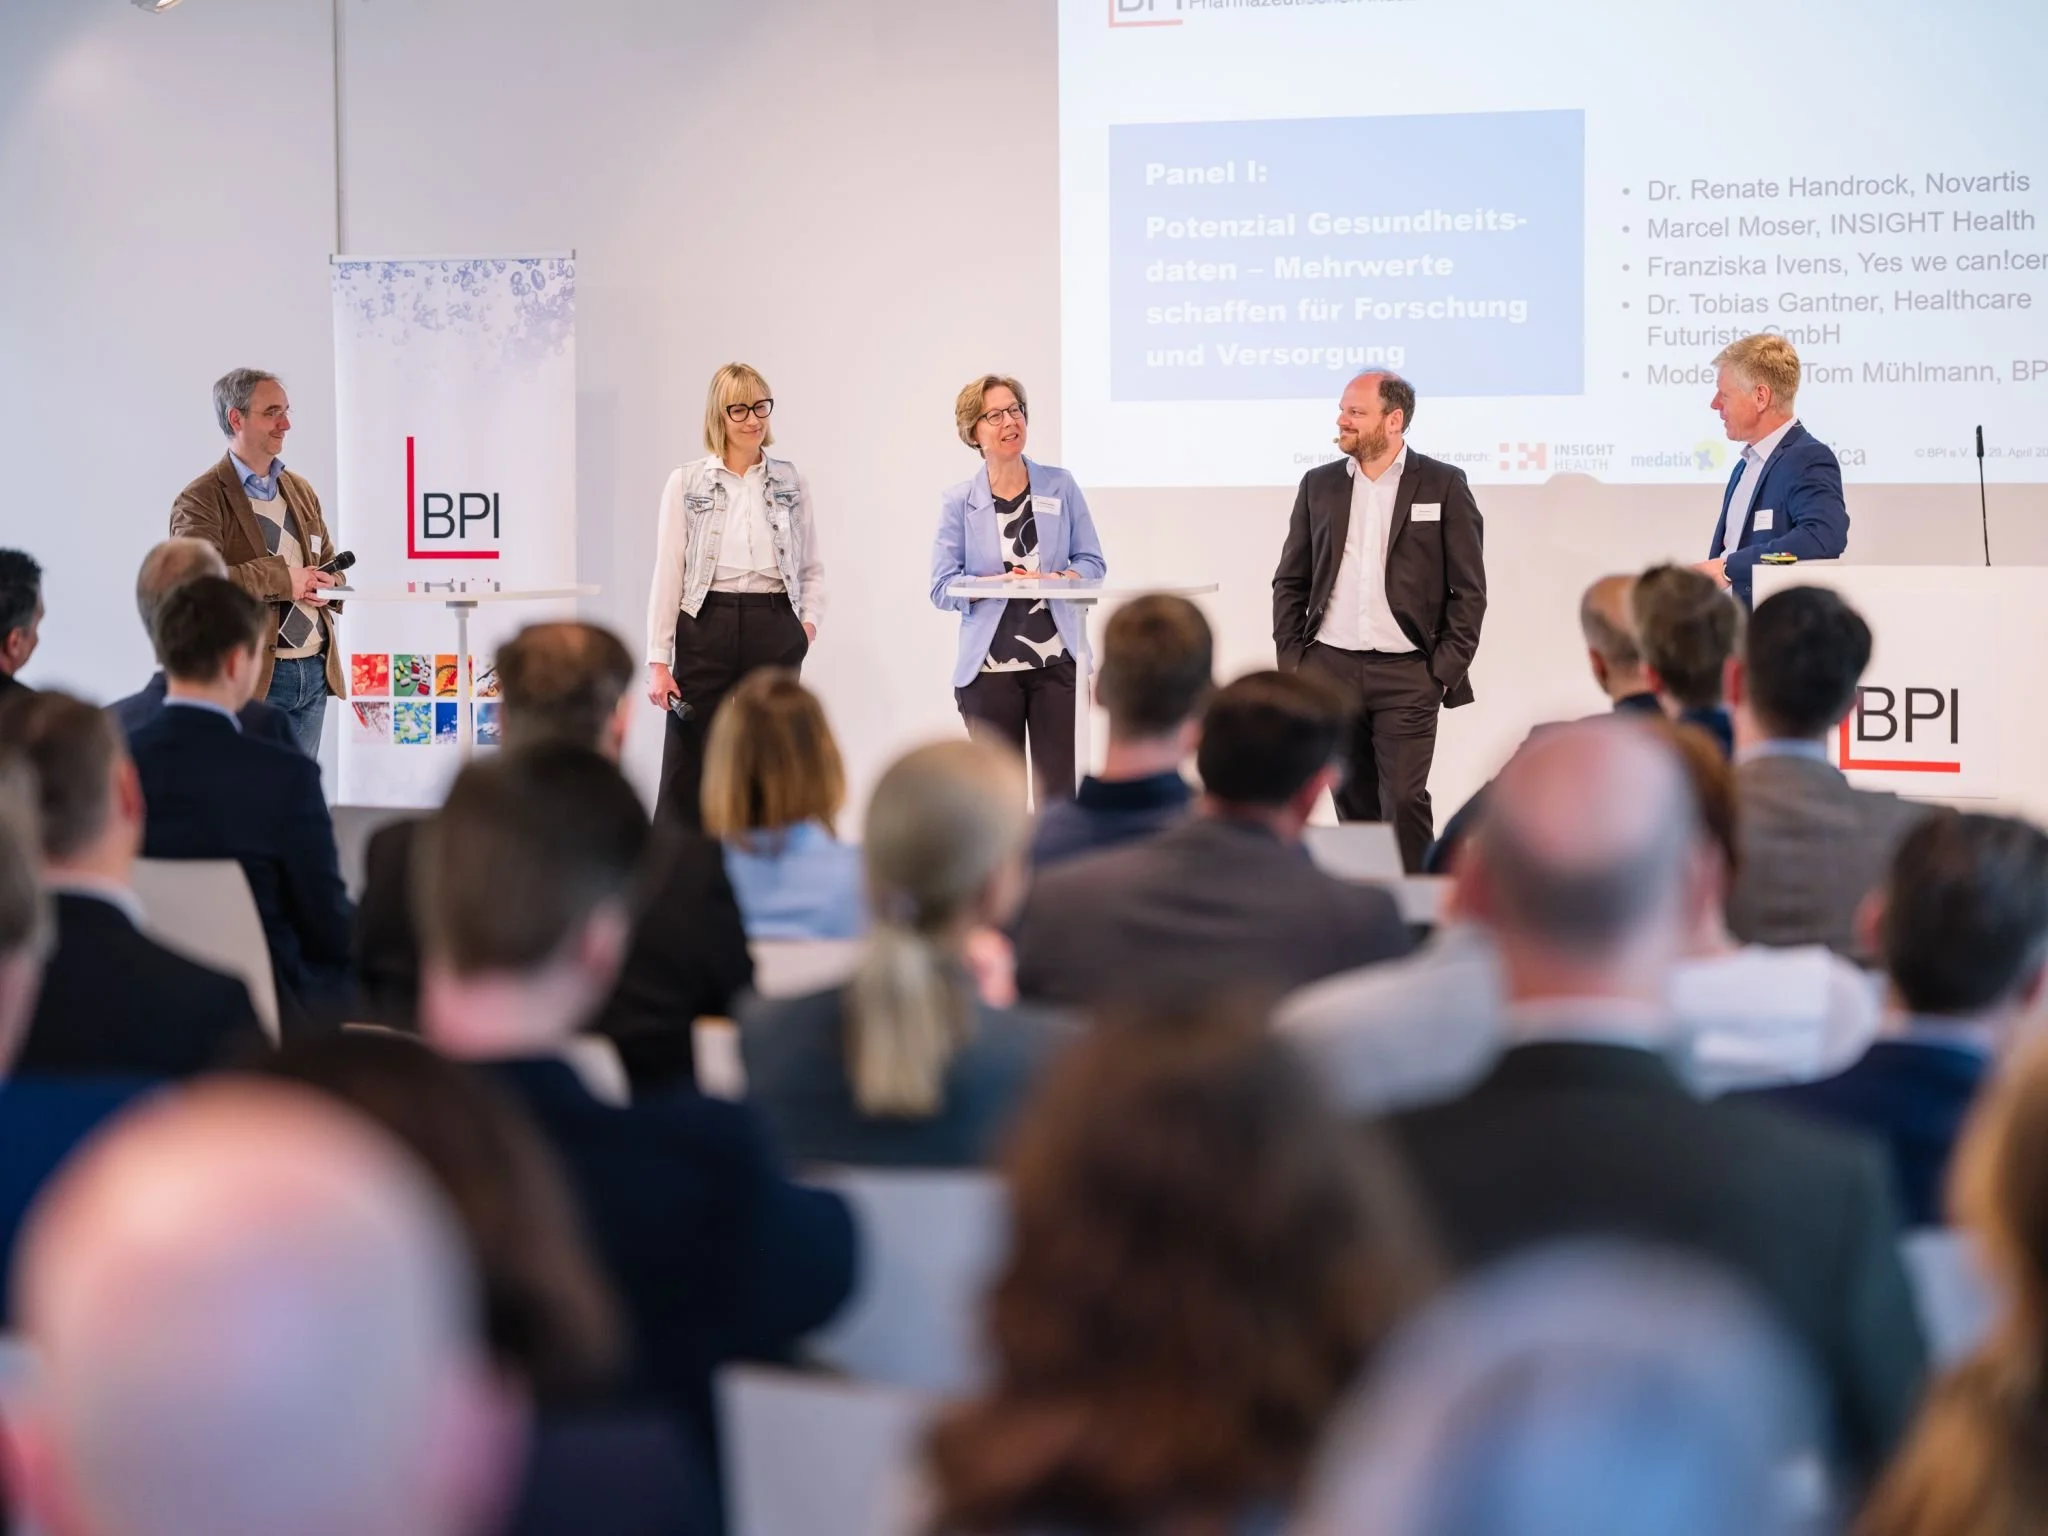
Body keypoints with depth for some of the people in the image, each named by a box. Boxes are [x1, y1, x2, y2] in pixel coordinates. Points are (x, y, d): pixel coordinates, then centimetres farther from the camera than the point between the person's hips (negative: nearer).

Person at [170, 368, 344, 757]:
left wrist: (324, 586, -2)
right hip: (253, 678, -7)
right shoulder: (201, 500, -8)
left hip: (315, 671, 7)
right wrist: (282, 580, -21)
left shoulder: (300, 489, 16)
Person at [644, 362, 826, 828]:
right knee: (685, 772, -2)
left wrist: (810, 622, -3)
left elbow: (811, 568, 16)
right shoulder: (686, 483, 3)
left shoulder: (791, 483, 9)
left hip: (773, 630, 2)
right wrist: (658, 660, -5)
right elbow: (667, 573, 0)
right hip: (707, 627, -2)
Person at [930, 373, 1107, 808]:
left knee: (1061, 789, -4)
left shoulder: (1060, 486, 4)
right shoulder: (959, 502, 1)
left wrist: (1056, 580, -15)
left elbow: (1092, 562, 6)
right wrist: (1002, 582, -19)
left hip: (1058, 660, 0)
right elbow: (942, 588, -3)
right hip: (989, 668, 0)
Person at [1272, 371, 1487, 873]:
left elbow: (1469, 590, 0)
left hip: (1407, 675, -3)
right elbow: (1289, 583, 13)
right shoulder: (1320, 484, 10)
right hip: (1331, 668, 3)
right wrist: (1290, 662, 5)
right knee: (1353, 802, 7)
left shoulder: (1443, 485, 0)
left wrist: (1447, 669, -6)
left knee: (1405, 799, -10)